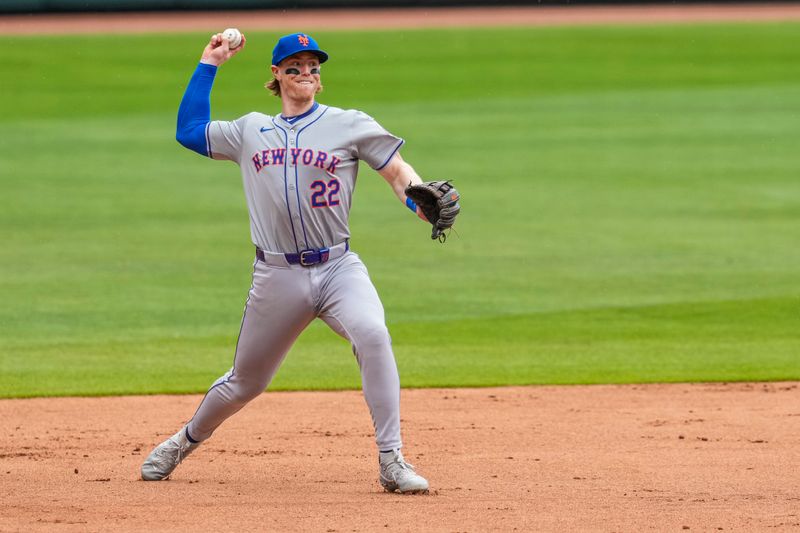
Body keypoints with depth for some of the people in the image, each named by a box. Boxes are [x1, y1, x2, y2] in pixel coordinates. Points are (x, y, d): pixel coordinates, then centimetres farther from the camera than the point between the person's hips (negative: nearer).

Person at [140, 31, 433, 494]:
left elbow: (398, 171, 1)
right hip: (278, 277, 2)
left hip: (338, 268, -2)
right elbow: (189, 130, 19)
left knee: (372, 334, -31)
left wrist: (422, 203, -20)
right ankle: (187, 440, 39)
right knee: (245, 383, 10)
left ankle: (392, 460, -28)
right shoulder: (250, 131, 15)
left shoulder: (349, 125, 6)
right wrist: (209, 64, 21)